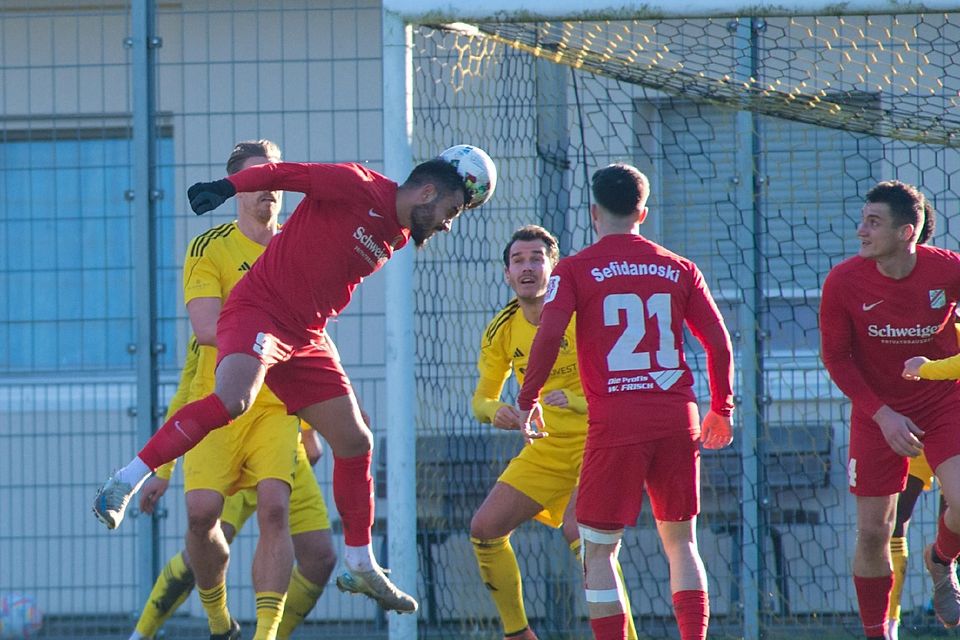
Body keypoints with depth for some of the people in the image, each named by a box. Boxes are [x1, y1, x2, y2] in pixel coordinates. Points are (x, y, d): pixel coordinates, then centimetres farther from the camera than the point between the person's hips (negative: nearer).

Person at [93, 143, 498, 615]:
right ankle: (125, 482, -25)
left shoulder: (397, 237, 14)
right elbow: (280, 173, -14)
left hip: (306, 337, 9)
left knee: (355, 443, 9)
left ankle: (360, 566, 22)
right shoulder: (356, 187, -10)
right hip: (258, 309, -9)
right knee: (231, 400, -33)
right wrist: (226, 187, -26)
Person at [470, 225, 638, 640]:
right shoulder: (502, 331, 1)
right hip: (547, 450, 7)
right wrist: (495, 411, -15)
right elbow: (481, 399, 9)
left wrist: (576, 401, -33)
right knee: (484, 529, -2)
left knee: (578, 531, -29)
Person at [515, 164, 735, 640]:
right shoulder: (679, 269, 10)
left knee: (598, 549, 4)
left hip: (615, 422, -3)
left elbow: (549, 337, -12)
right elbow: (718, 342, 8)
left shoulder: (574, 270, 1)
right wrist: (721, 409, 20)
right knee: (681, 542, 15)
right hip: (677, 417, 3)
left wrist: (527, 401, -1)